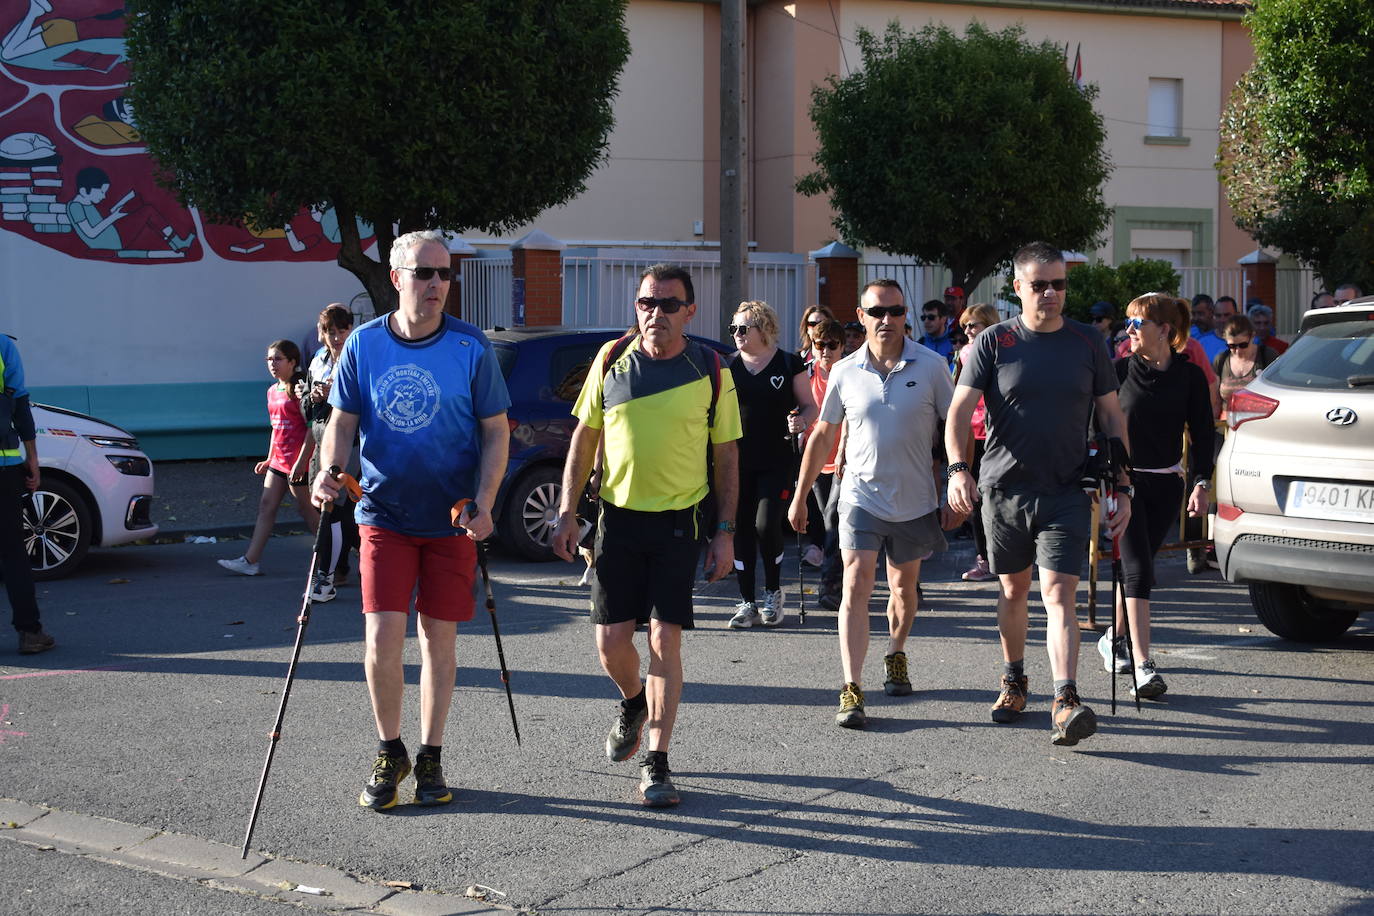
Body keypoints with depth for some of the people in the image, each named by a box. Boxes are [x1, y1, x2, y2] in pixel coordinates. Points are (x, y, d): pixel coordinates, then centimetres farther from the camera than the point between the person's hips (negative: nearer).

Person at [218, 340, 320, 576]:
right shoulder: (272, 391, 12)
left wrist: (301, 461, -21)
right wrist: (269, 460, 19)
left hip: (297, 462, -9)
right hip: (278, 460, 9)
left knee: (306, 510, 0)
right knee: (266, 507, 5)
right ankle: (250, 561, 5)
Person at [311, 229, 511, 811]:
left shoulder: (470, 348, -5)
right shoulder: (364, 344, -1)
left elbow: (496, 431, 0)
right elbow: (343, 420, 7)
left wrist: (484, 501, -13)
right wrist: (329, 470, -12)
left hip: (451, 519, 0)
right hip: (384, 515, 0)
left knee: (439, 637, 7)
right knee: (382, 637, -8)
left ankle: (431, 758, 21)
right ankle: (389, 752, 13)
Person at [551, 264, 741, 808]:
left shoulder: (711, 372, -2)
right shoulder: (611, 360, 2)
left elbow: (726, 457, 3)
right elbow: (584, 437, 10)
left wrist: (725, 532, -1)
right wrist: (567, 511, 4)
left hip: (678, 523, -2)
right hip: (618, 518, 2)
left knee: (665, 640, -7)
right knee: (610, 641, 3)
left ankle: (656, 764, 1)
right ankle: (633, 702, 37)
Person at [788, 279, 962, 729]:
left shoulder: (931, 366, -5)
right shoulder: (845, 372, -1)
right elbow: (823, 437, 9)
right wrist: (800, 497, 11)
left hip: (915, 501, 1)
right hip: (861, 495, 0)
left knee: (903, 587, 15)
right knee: (856, 588, -12)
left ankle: (895, 656, 42)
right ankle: (852, 690, -16)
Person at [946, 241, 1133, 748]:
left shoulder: (1088, 343, 4)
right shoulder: (993, 343, -1)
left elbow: (1112, 417, 9)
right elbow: (961, 409, -6)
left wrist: (1123, 488, 4)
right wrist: (958, 467, -24)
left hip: (1066, 492, -1)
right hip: (1004, 488, 1)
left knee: (1058, 594, -12)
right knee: (1013, 590, 14)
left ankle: (1065, 702, -19)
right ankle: (1013, 681, 34)